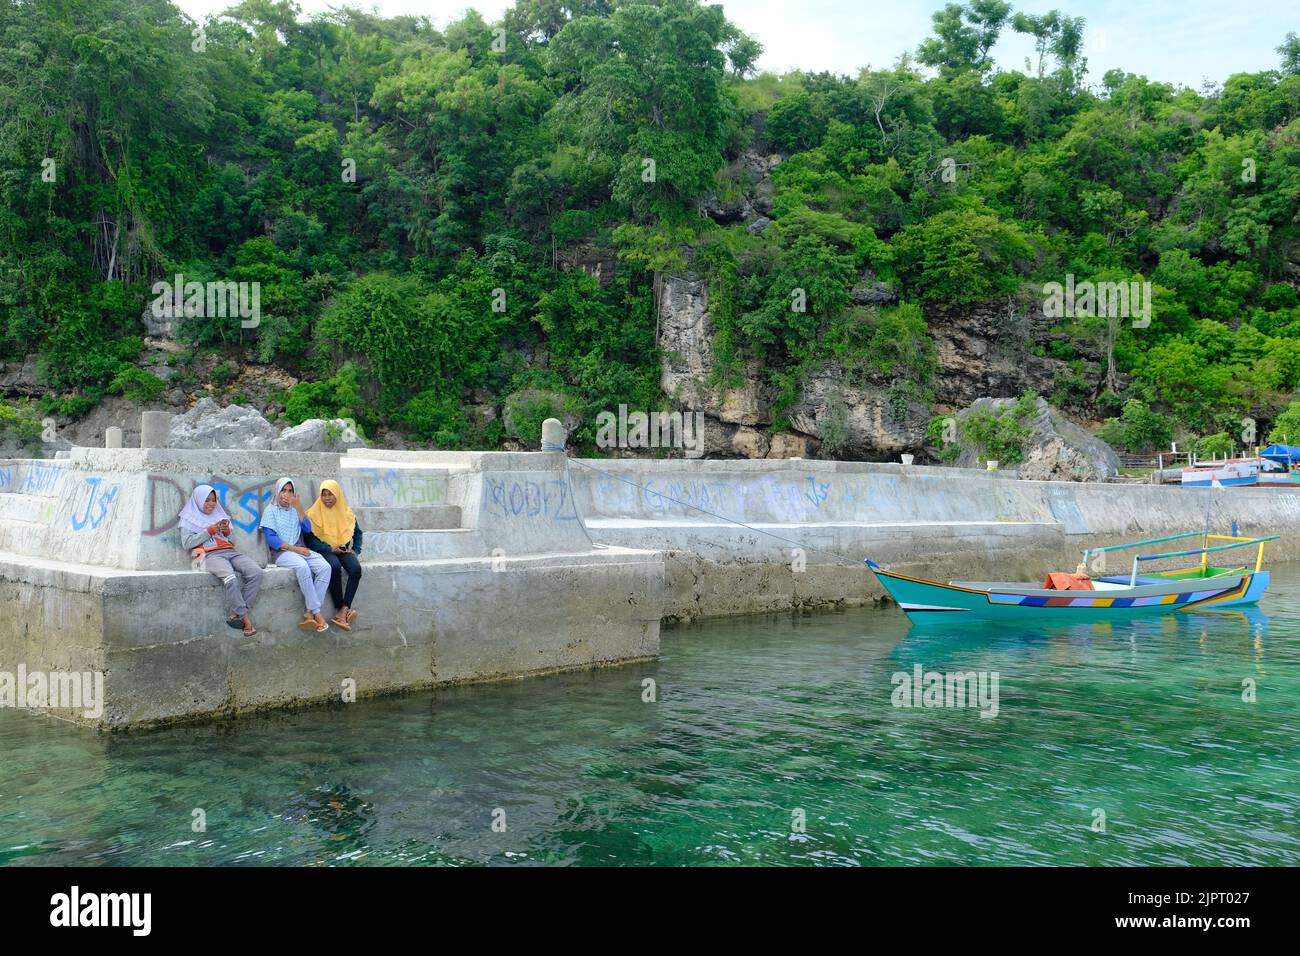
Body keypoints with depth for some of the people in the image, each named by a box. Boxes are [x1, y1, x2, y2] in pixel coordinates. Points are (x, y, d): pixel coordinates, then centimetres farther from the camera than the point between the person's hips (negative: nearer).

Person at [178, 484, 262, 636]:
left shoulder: (220, 515, 29)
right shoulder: (189, 519, 16)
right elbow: (187, 543, 2)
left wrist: (227, 531, 6)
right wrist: (210, 530, -3)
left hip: (230, 551, 5)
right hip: (210, 554, -5)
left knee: (256, 573, -27)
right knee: (231, 578, -38)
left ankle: (237, 613, -26)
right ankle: (245, 619, -30)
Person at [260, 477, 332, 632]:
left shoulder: (295, 510, 20)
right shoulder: (271, 510, 6)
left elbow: (307, 528, 3)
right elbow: (271, 538, -6)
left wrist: (298, 506, -4)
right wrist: (293, 548, -16)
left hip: (300, 550, 5)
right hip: (280, 552, -5)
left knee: (325, 567, -25)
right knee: (302, 566, -37)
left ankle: (310, 613, -28)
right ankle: (316, 612, -32)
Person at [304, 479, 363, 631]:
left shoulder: (346, 513, 11)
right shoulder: (314, 513, 1)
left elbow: (357, 533, 20)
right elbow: (309, 538, -5)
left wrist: (356, 550, 3)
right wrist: (329, 549, -14)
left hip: (344, 550, 3)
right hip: (324, 550, -3)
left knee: (356, 568, -30)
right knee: (335, 566, -38)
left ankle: (343, 611, -36)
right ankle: (341, 609, -32)